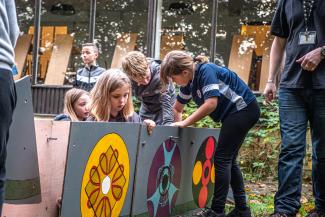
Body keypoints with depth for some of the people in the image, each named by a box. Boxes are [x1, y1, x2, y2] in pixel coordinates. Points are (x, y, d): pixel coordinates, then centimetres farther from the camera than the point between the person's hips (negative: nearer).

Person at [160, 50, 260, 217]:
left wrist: (185, 123, -24)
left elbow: (211, 103, -29)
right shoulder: (189, 83, 6)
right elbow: (177, 108, 19)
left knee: (222, 159, -10)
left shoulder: (206, 71, -20)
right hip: (236, 114, 10)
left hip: (243, 109, -10)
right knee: (228, 160, 10)